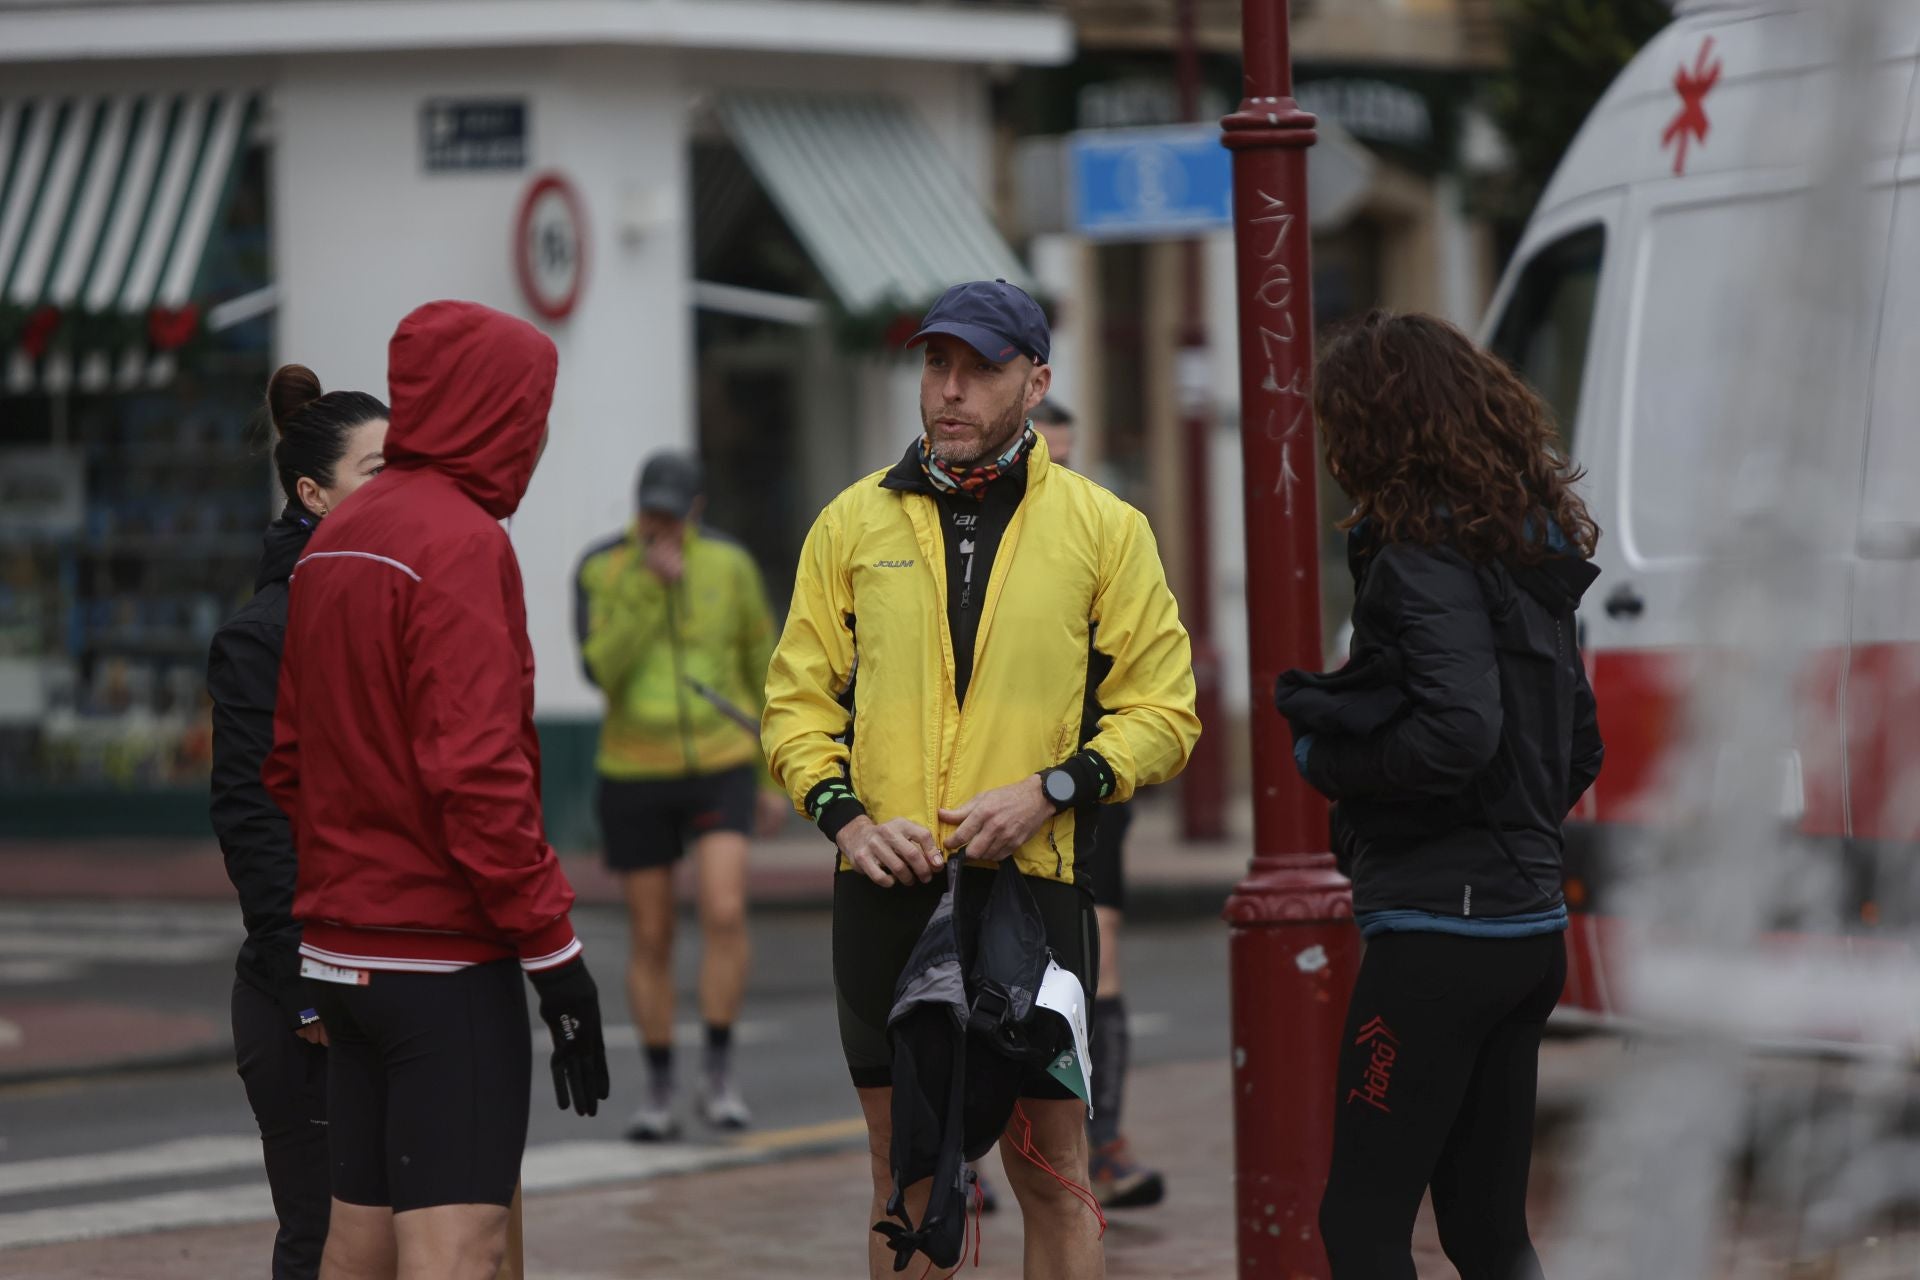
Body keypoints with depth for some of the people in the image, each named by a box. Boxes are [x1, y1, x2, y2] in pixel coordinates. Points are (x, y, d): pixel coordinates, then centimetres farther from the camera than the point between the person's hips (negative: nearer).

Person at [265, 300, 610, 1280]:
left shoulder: (333, 540, 14)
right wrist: (554, 951, -16)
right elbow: (477, 774, -20)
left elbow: (286, 761, 17)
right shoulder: (461, 541, -14)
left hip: (342, 948, 9)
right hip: (447, 957, -9)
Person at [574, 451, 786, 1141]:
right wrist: (651, 586, -29)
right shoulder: (599, 572, -8)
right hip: (635, 774, 0)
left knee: (724, 911, -20)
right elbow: (602, 670, -22)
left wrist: (775, 779, 8)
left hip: (721, 767, 0)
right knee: (651, 940, 5)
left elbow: (763, 670, 6)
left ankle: (719, 1076, -6)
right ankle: (658, 1094, 20)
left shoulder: (729, 565, -5)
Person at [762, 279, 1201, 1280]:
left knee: (1051, 1173, 1)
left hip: (1034, 887, -2)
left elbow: (1162, 709, 3)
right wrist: (843, 813, -7)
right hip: (884, 894, 2)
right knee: (904, 1176, 8)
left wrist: (1050, 791, -11)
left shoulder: (1104, 528, 4)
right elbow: (796, 698, 11)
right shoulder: (854, 522, 9)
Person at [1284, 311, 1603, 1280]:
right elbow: (1579, 749, 20)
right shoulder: (1530, 554, 13)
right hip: (1531, 927, 9)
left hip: (1439, 930, -9)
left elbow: (1456, 736, -26)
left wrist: (1327, 754, -11)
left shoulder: (1422, 556, -14)